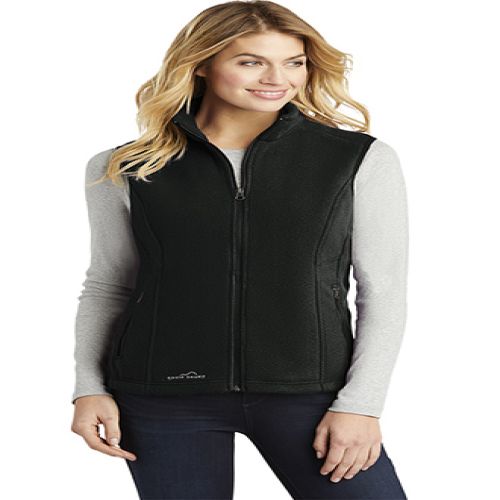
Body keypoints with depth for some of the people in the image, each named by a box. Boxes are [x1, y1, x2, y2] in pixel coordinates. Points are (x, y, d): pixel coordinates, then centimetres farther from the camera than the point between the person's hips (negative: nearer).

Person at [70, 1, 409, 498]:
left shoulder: (362, 159, 1)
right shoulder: (123, 170, 4)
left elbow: (383, 294, 2)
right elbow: (107, 287, 13)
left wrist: (360, 403, -4)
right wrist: (90, 387, 4)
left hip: (308, 395, 0)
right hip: (164, 399, 1)